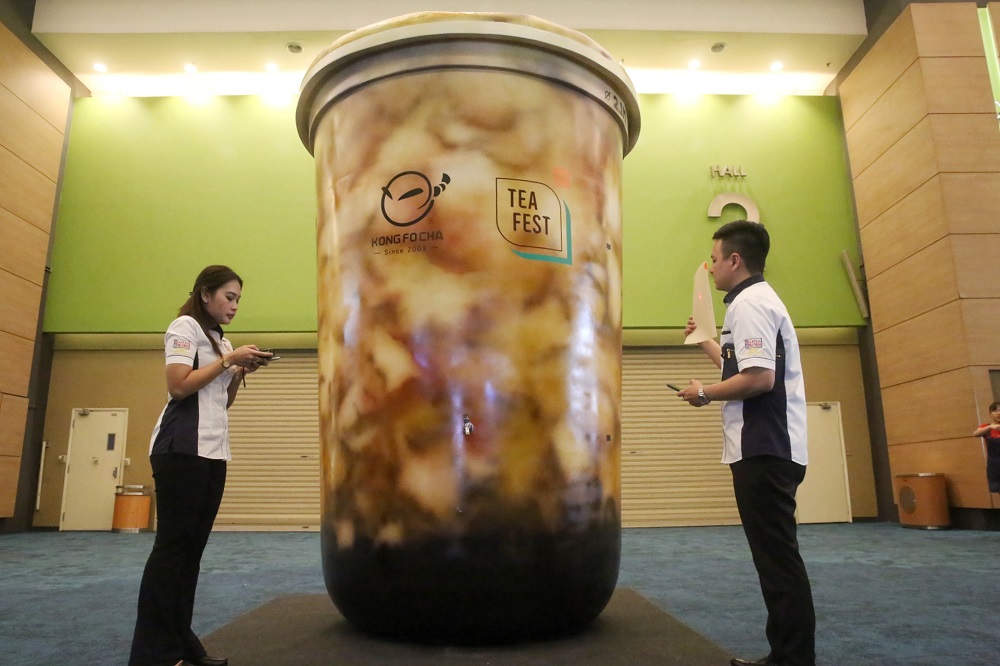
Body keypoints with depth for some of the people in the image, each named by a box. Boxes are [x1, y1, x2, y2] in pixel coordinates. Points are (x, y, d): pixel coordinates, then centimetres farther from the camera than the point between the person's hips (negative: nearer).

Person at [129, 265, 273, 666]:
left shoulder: (219, 339, 21)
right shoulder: (185, 326, -3)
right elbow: (179, 386, -15)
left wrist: (241, 372, 5)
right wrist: (229, 360, -11)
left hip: (213, 451, 8)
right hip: (183, 449, -8)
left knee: (192, 547, 7)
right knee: (172, 546, -7)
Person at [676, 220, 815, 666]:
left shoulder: (748, 303, -12)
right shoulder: (760, 301, 20)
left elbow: (759, 378, -24)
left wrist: (704, 393, -11)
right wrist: (705, 342, 35)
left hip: (762, 450, -11)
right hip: (769, 448, 11)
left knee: (778, 558, -5)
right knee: (776, 556, 15)